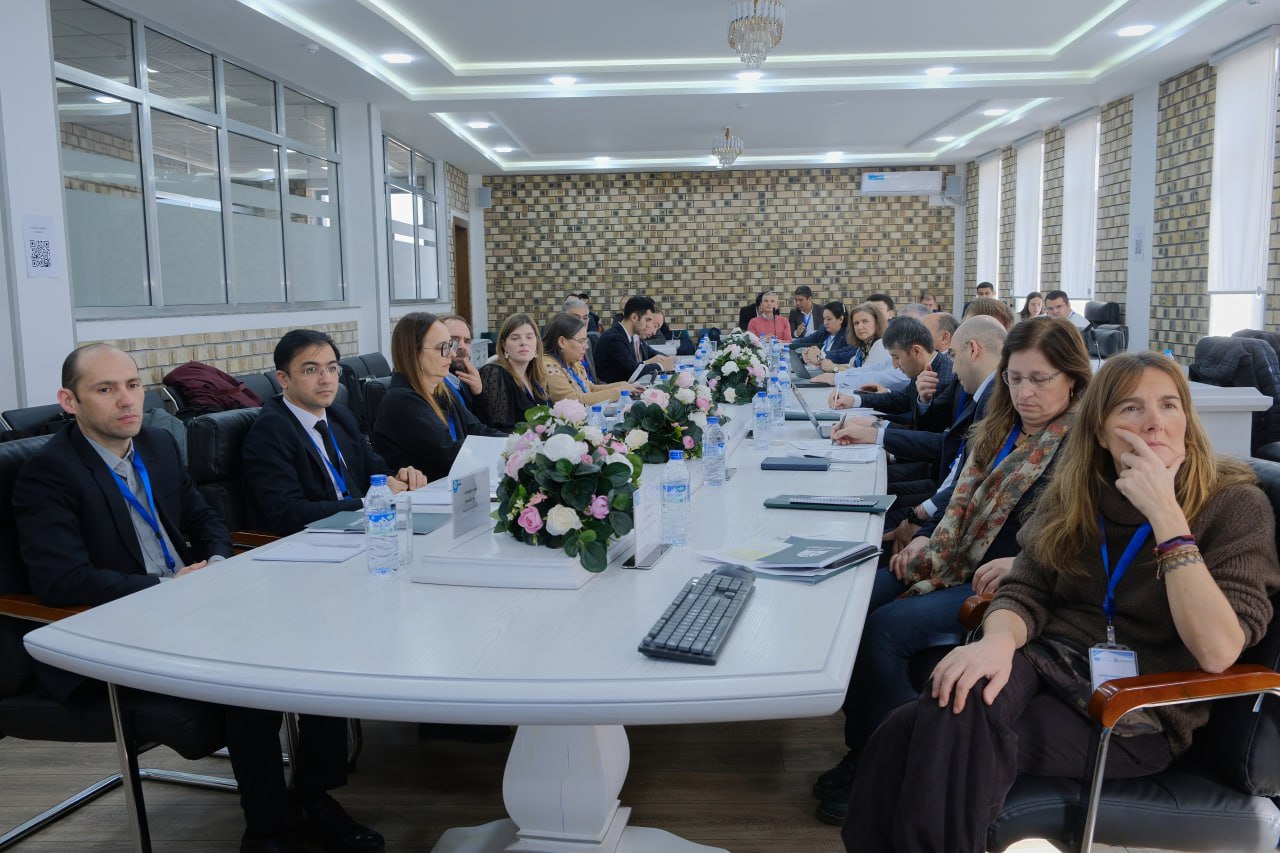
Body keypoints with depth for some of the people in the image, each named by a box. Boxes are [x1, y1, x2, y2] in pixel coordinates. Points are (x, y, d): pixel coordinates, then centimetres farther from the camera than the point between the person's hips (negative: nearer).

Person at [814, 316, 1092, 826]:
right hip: (954, 565, 8)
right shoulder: (1000, 430, 15)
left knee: (886, 628, -26)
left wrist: (1023, 563, -26)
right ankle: (860, 752, 1)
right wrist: (926, 539, 3)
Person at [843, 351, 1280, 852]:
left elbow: (1218, 651, -20)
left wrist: (1165, 515, -25)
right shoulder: (1075, 492, 7)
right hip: (1049, 663, 4)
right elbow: (1026, 591, 3)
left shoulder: (1236, 505, -7)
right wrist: (999, 639, -21)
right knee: (954, 706, -33)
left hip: (1139, 712, -4)